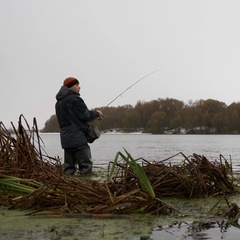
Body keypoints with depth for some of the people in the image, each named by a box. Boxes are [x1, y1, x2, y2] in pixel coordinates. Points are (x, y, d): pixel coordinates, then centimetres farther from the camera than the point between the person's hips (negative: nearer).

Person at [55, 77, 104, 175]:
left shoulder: (59, 102, 18)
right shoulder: (74, 99, -10)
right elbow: (85, 115, -13)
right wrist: (96, 113, 5)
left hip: (65, 138, 9)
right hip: (77, 138, -9)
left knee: (69, 167, 10)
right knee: (86, 166, -8)